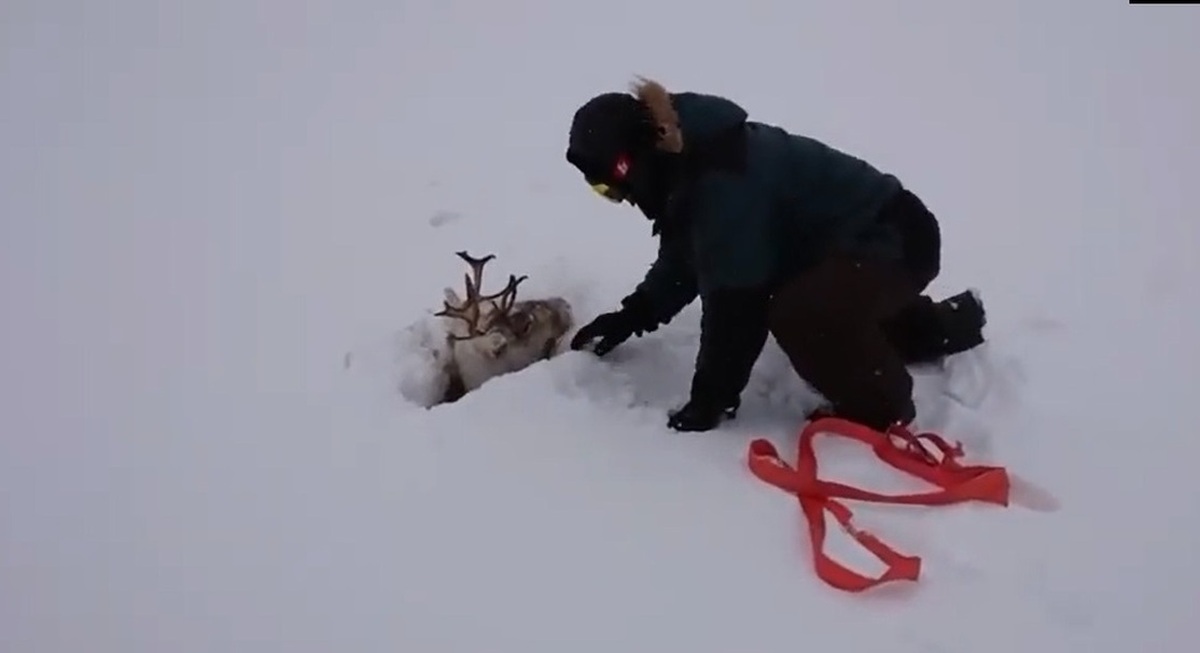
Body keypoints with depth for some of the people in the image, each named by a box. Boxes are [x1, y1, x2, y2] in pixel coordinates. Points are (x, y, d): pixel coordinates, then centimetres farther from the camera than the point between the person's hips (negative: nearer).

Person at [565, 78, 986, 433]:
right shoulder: (687, 163, 0)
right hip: (848, 239, 11)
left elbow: (733, 297, -29)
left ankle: (879, 408, -6)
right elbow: (683, 262, 13)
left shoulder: (724, 183, -32)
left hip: (898, 238, -10)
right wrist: (627, 319, 7)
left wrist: (711, 400, -20)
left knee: (798, 315, -32)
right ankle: (946, 324, 40)